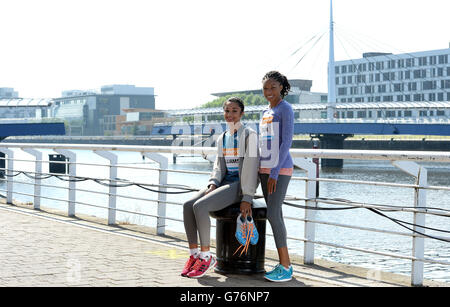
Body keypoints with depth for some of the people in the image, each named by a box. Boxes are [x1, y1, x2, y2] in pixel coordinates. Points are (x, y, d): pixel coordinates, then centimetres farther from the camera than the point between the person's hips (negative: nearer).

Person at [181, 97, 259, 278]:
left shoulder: (249, 135, -6)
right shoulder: (222, 139, 17)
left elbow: (251, 166, -13)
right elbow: (219, 167, 13)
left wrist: (247, 198, -20)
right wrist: (212, 186, -7)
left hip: (239, 185, -7)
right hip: (224, 183, 7)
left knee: (200, 206, -27)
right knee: (188, 205, -17)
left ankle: (206, 256, -18)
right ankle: (194, 255, -12)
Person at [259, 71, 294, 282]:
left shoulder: (286, 110, -9)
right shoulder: (266, 112, 16)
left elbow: (286, 142, -16)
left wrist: (275, 173, -20)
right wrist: (263, 170, 17)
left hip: (281, 169, -8)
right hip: (265, 169, 8)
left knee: (273, 214, -15)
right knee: (275, 215, 6)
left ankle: (286, 266, -10)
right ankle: (284, 264, 10)